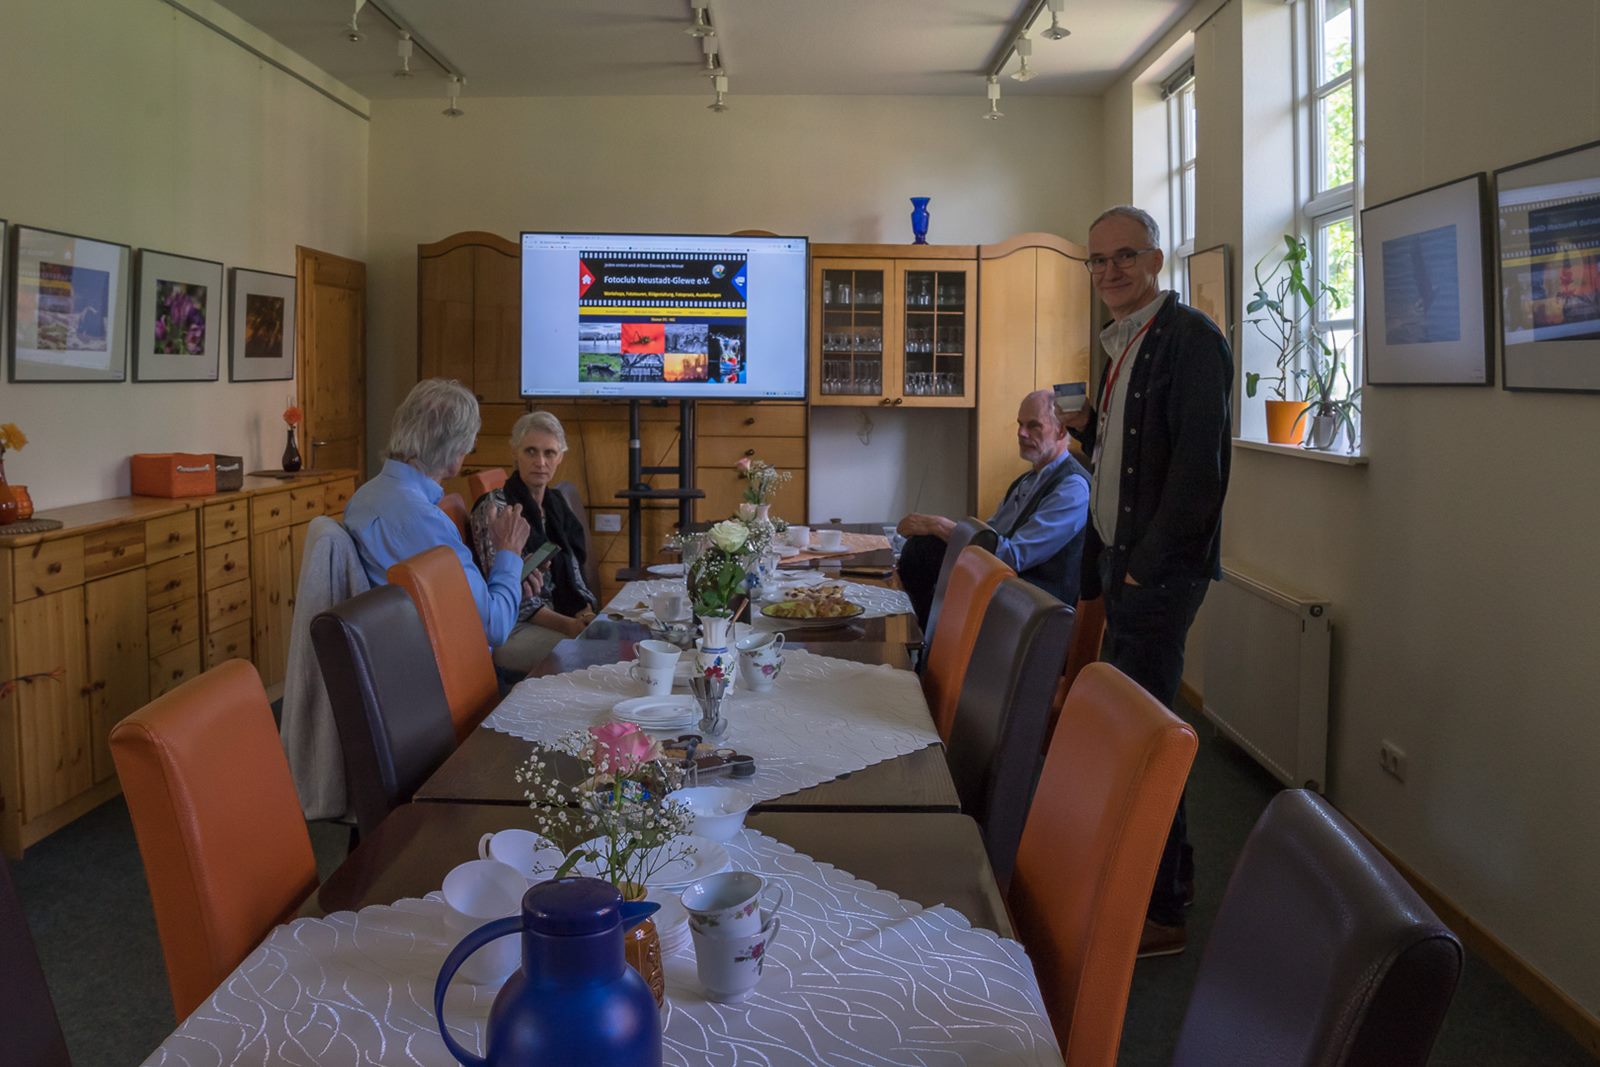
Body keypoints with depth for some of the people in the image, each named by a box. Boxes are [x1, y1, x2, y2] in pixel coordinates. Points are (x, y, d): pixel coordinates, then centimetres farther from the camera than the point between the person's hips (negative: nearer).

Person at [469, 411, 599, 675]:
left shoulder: (556, 503, 13)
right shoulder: (494, 508, -10)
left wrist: (587, 617, -6)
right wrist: (569, 626, -21)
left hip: (562, 617, 7)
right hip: (510, 630, -7)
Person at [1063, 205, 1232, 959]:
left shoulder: (1191, 339, -13)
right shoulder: (1120, 345, 16)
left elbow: (1198, 465, -20)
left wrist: (1146, 565, -18)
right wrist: (1087, 427, 4)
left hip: (1159, 570, -9)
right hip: (1122, 563, 9)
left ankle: (1161, 911, 7)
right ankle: (1171, 869, 31)